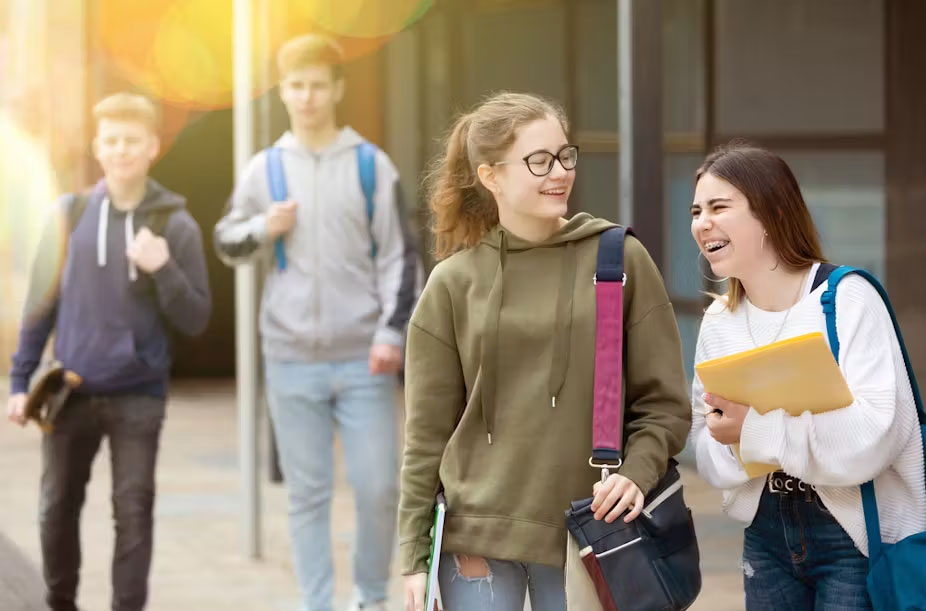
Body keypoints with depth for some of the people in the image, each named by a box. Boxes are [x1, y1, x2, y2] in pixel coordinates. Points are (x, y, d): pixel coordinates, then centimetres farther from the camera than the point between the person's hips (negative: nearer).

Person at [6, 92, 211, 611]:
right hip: (70, 392, 2)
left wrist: (163, 269, -20)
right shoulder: (71, 214, 2)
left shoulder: (176, 224, -3)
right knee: (58, 509, 10)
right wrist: (21, 380, 5)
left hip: (139, 396, -2)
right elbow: (42, 304, 7)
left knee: (134, 513, -2)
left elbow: (196, 321, -4)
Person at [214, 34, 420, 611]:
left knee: (379, 487, -1)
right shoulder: (264, 169, 6)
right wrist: (262, 229, -5)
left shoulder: (372, 166, 1)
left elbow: (399, 257, 1)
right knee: (308, 492, 4)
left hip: (362, 358, -1)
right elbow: (227, 241, 16)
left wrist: (391, 332, -10)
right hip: (292, 358, 1)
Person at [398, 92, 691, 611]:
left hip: (588, 531, 0)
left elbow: (664, 402, 3)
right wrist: (415, 555, 2)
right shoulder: (453, 283, 2)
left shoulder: (620, 259, 1)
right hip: (478, 535, 1)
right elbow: (429, 433, 5)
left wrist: (637, 473, -15)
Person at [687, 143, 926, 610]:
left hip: (857, 538, -5)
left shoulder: (847, 299, -12)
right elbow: (710, 454, 2)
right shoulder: (718, 323, 6)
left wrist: (755, 427, -25)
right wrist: (727, 438, -21)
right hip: (767, 538, 5)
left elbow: (875, 434, -23)